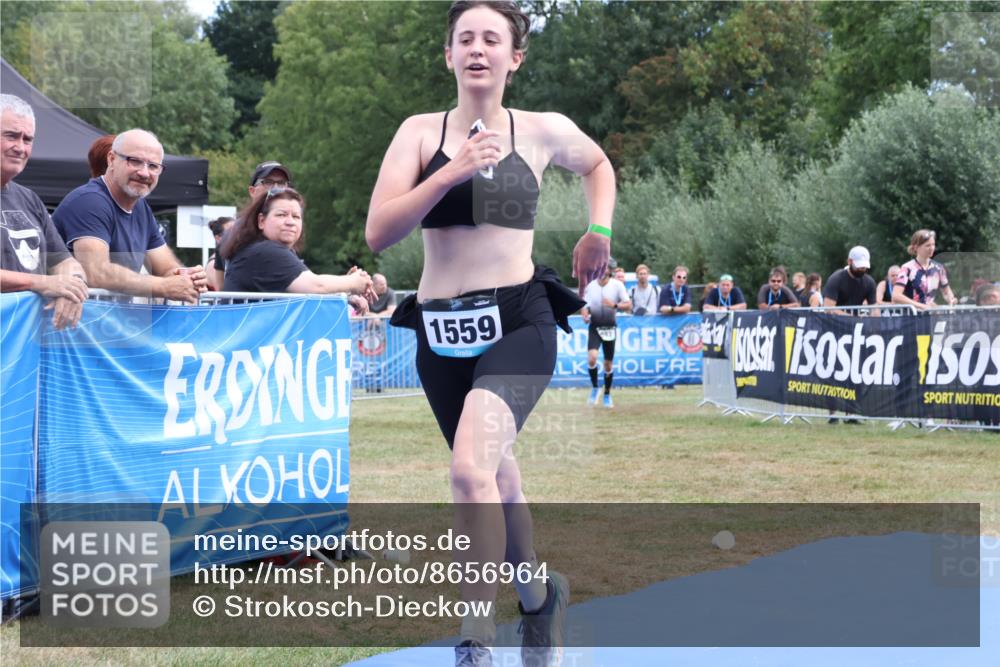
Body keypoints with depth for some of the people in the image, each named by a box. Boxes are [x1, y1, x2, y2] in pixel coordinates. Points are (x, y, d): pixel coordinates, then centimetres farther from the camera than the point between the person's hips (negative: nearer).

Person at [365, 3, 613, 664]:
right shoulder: (421, 132, 3)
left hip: (519, 321, -3)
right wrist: (453, 171, -18)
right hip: (442, 330, 3)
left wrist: (599, 230, 11)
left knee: (472, 469, -26)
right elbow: (379, 232, -9)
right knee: (496, 475, 18)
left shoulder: (545, 131, 4)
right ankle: (540, 596, 45)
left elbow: (599, 165, 27)